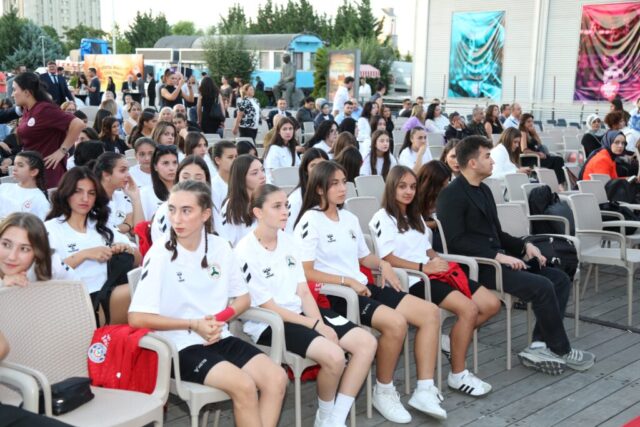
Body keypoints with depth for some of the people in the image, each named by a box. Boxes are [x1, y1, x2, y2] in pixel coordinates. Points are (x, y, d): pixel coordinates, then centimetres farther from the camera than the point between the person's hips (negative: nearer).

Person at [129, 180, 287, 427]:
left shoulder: (220, 247, 3)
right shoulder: (160, 254, -11)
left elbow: (243, 298, 13)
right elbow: (136, 318, -16)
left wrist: (221, 319, -8)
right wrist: (193, 324, -17)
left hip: (219, 338, 5)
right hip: (181, 346, -5)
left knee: (276, 378, -14)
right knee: (244, 385, -26)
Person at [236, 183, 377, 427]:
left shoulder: (288, 240, 8)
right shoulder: (245, 252, -14)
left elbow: (303, 292, 6)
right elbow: (268, 308, -15)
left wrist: (321, 323, -10)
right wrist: (315, 325, -15)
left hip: (299, 313, 8)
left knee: (367, 343, -7)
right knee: (333, 355, -29)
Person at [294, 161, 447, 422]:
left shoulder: (350, 219, 16)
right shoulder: (310, 221, -8)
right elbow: (306, 273, -14)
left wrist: (382, 264, 4)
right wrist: (347, 281, -18)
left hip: (361, 287, 9)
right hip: (333, 295, -8)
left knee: (430, 313, -5)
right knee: (396, 322, -30)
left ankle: (425, 391, -3)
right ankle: (383, 392, -8)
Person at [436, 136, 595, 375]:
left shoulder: (483, 190, 19)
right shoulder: (451, 195, -10)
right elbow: (456, 241, -20)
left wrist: (524, 246, 5)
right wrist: (497, 256, -23)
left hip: (494, 259, 10)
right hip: (475, 265, -10)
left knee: (560, 279, -3)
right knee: (542, 286, -23)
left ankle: (539, 346, -10)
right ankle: (561, 351, -4)